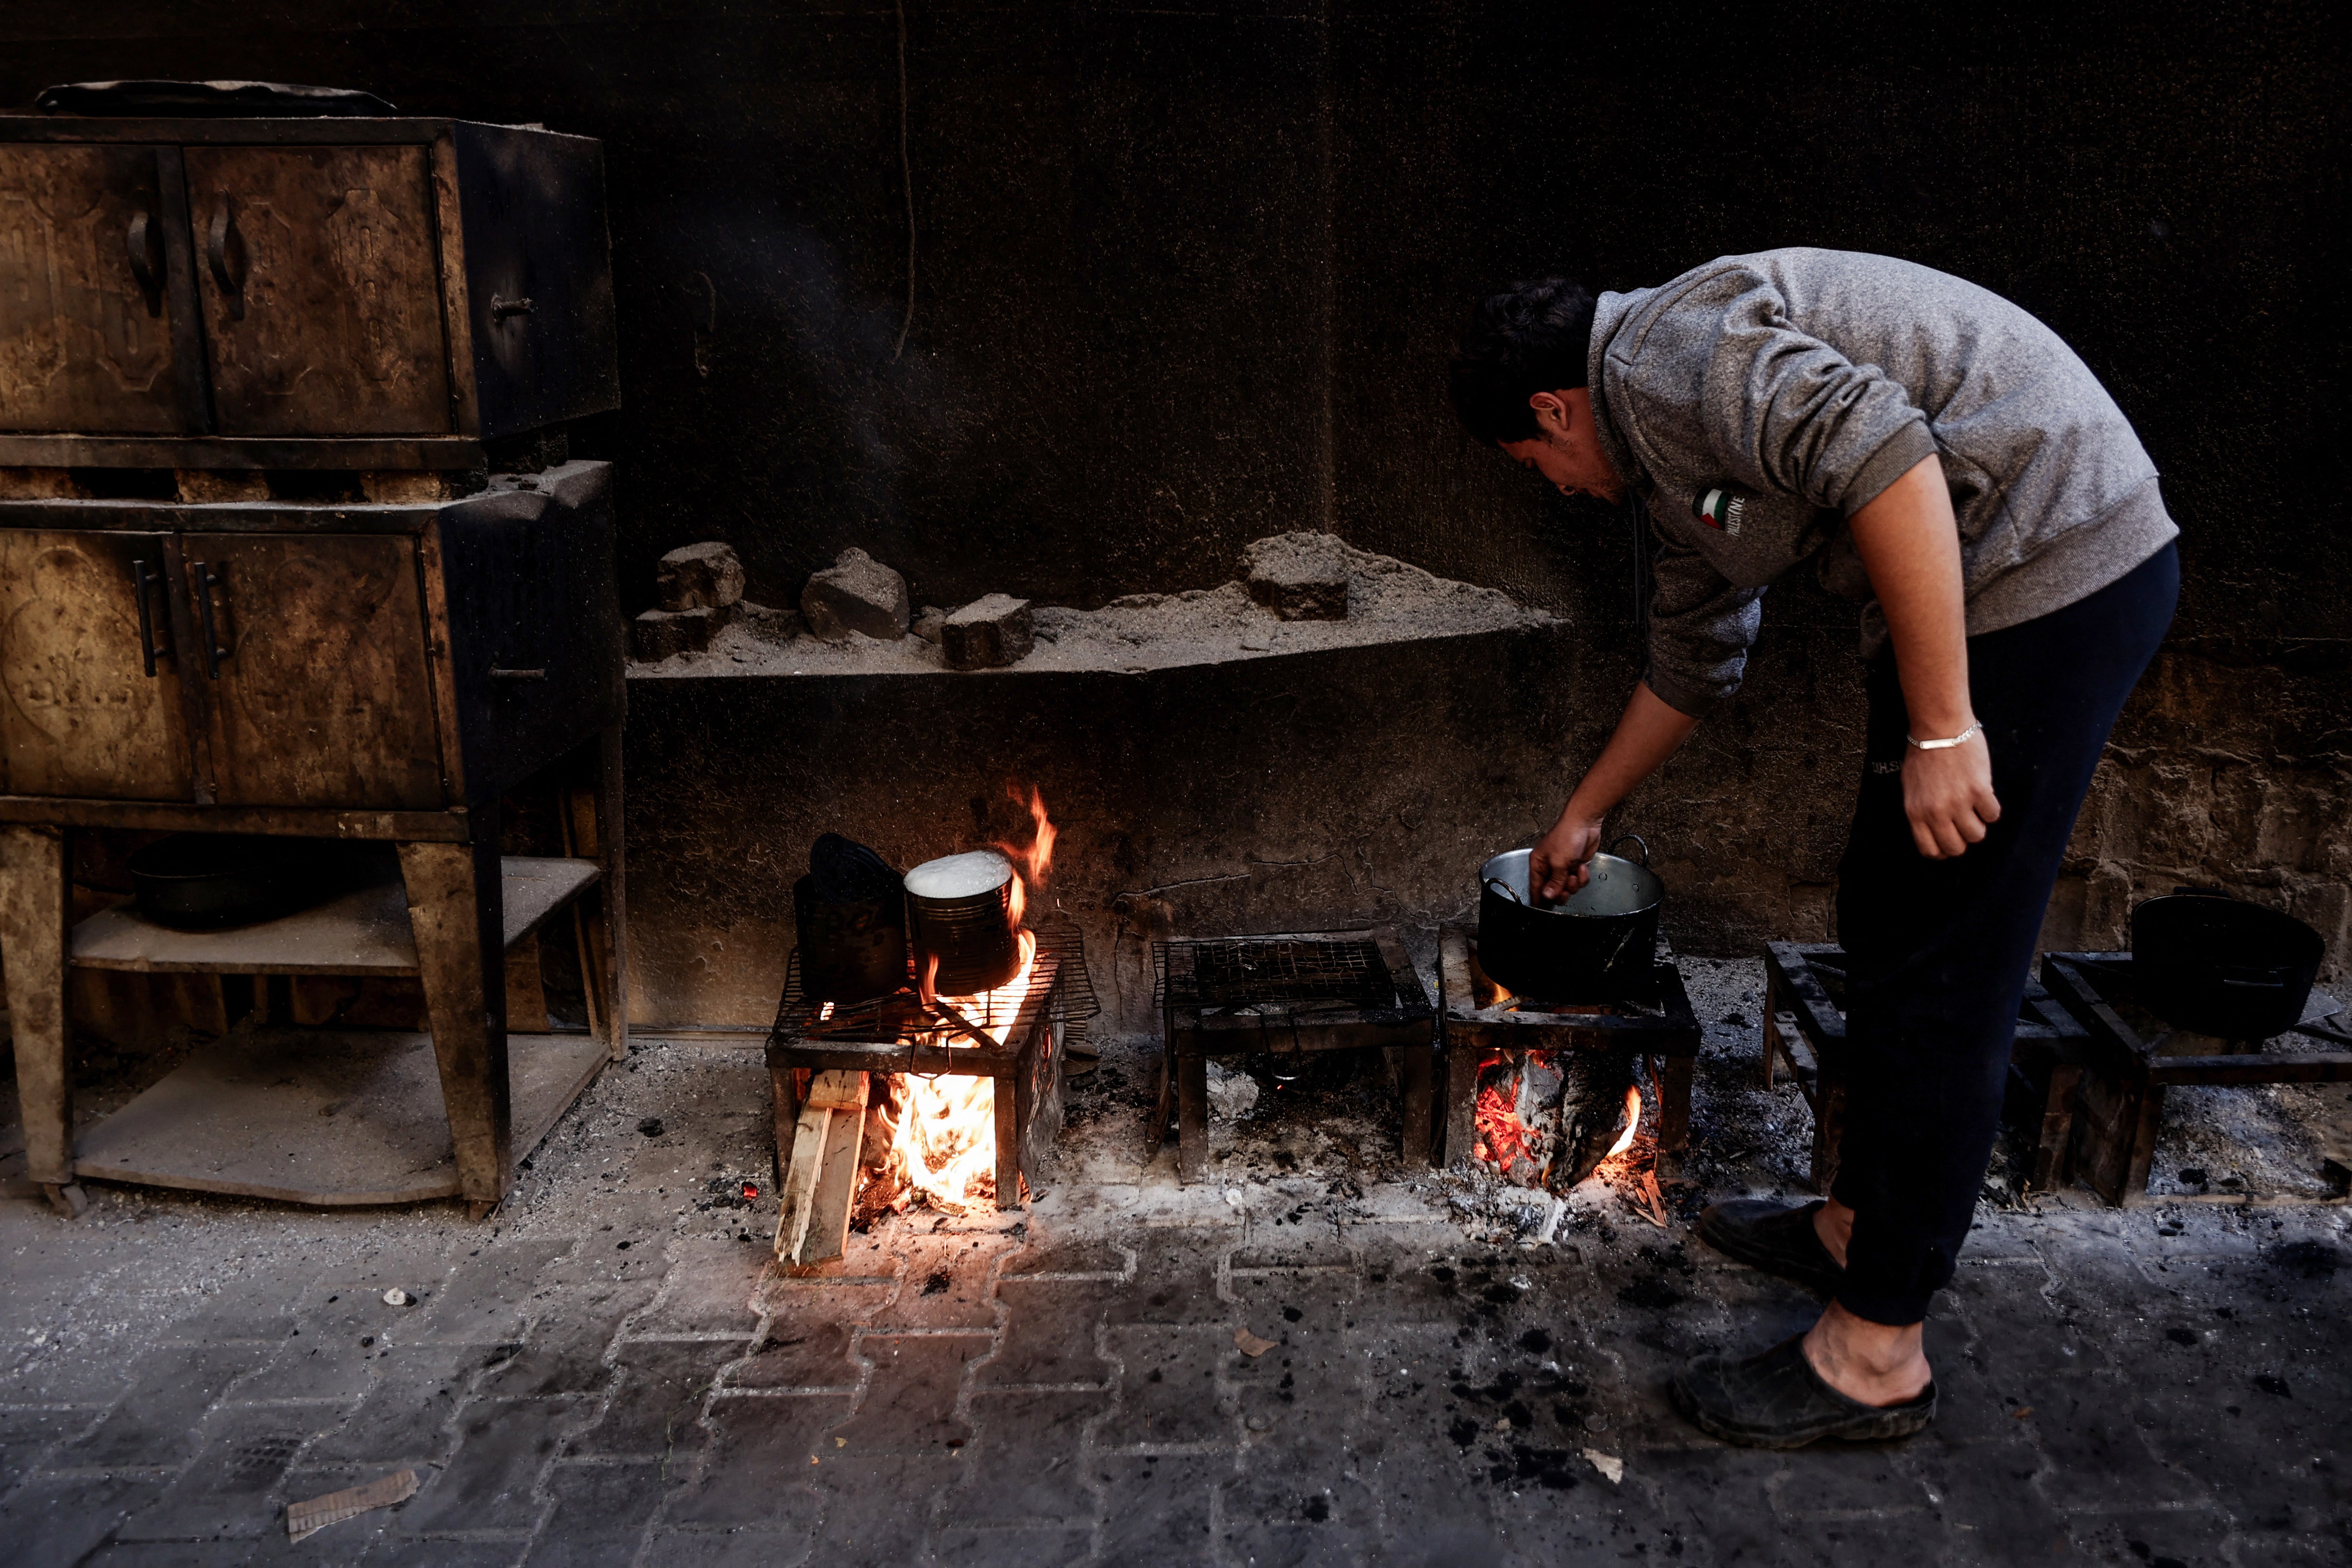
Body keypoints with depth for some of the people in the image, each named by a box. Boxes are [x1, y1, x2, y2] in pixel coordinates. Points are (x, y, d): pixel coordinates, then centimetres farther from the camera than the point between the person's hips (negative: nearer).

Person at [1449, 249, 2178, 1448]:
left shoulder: (1665, 353, -12)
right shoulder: (1670, 450, 20)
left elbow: (1885, 449, -29)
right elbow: (1692, 662, 31)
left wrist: (1941, 725, -27)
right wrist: (1586, 812, 42)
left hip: (2047, 571, -11)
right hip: (1987, 585, 11)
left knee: (1935, 980, -5)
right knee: (1882, 927, 18)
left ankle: (1875, 1354, 7)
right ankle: (1858, 1223, 34)